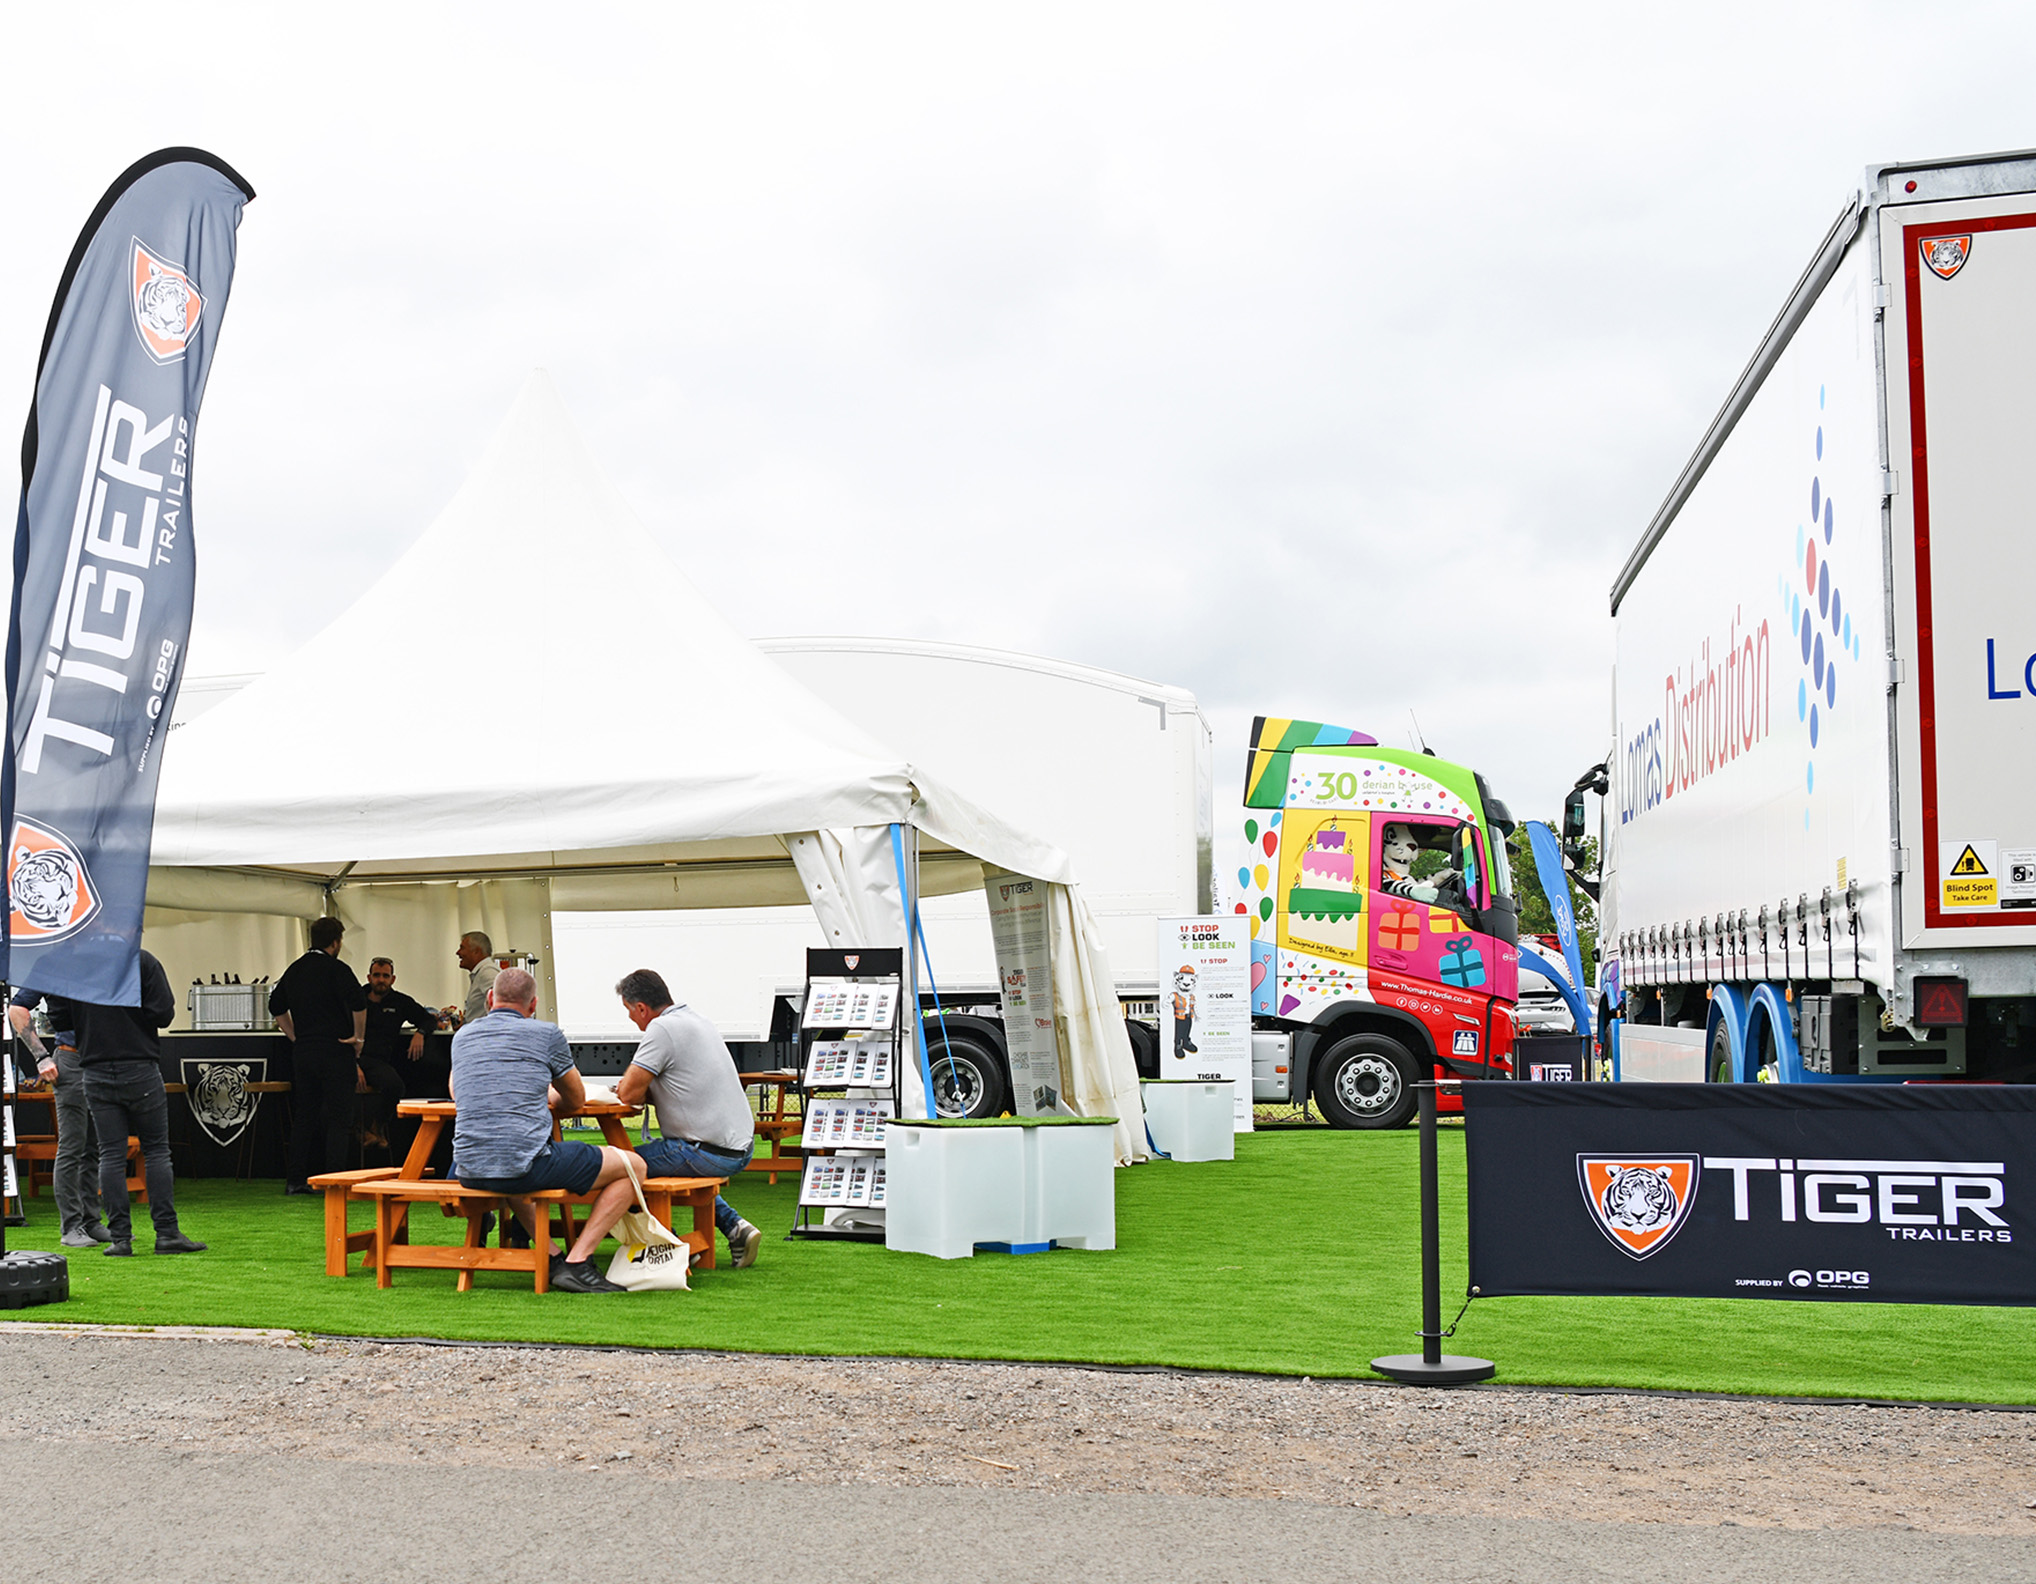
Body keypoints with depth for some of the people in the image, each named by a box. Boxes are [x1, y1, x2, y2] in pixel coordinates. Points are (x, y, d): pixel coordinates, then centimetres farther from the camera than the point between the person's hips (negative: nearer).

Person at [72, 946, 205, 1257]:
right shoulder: (143, 960, -6)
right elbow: (164, 1013, -10)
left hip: (95, 1073, 3)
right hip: (140, 1068, -3)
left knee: (110, 1155, 5)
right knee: (156, 1150, 4)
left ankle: (120, 1236, 3)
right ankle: (167, 1232, 2)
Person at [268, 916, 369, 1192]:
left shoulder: (294, 970, 12)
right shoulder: (336, 969, -10)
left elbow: (276, 1006, 22)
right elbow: (358, 1003, -22)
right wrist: (358, 1036, -9)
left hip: (302, 1052, 6)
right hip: (335, 1053, -6)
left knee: (304, 1117, 12)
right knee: (339, 1118, -3)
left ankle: (297, 1179, 11)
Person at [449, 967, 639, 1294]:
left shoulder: (462, 1036, 18)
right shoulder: (547, 1034, 4)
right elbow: (576, 1100, 18)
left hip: (469, 1172, 6)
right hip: (525, 1164, -6)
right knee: (632, 1167, 7)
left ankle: (552, 1256, 26)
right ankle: (576, 1263, -3)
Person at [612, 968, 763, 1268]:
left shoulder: (661, 1029, -15)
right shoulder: (697, 1020, 14)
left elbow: (628, 1094, -15)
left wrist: (627, 1087, 7)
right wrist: (638, 1087, 11)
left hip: (711, 1154, -9)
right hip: (741, 1149, 9)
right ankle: (734, 1228, 20)